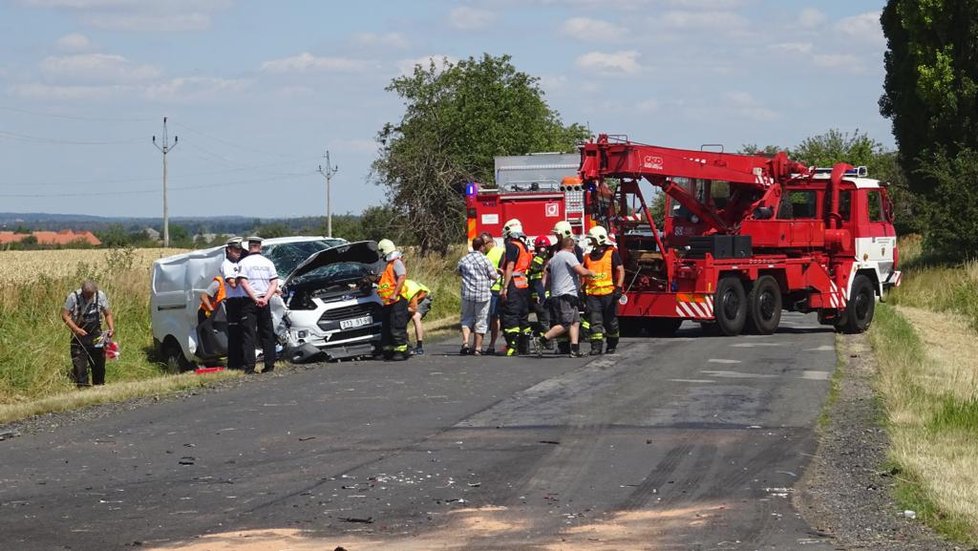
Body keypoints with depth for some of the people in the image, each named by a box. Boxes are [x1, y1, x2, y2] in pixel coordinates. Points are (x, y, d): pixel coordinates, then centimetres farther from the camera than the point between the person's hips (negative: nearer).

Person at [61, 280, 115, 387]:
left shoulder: (100, 296, -5)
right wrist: (75, 329, -25)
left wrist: (111, 328, -12)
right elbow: (65, 315, -12)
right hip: (79, 334, -3)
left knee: (99, 363, 7)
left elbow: (108, 314, 5)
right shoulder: (73, 297, -14)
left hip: (96, 334, 3)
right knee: (79, 364, -8)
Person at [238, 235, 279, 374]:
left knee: (248, 334, -4)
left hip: (250, 302, -3)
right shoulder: (268, 263, 9)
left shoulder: (244, 262, -3)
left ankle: (250, 366, -11)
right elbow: (274, 283, 1)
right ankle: (269, 365, 7)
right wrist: (265, 298, -7)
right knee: (267, 333, 10)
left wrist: (255, 299, -14)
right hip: (264, 303, 3)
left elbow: (243, 283, -14)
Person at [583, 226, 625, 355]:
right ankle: (596, 345, -9)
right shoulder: (589, 256, 14)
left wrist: (619, 288, -14)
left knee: (610, 320, 6)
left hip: (608, 293, -3)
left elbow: (621, 271, -4)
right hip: (592, 294, 3)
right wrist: (582, 291, 15)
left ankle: (612, 345, 19)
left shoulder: (612, 254, 0)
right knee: (595, 321, -6)